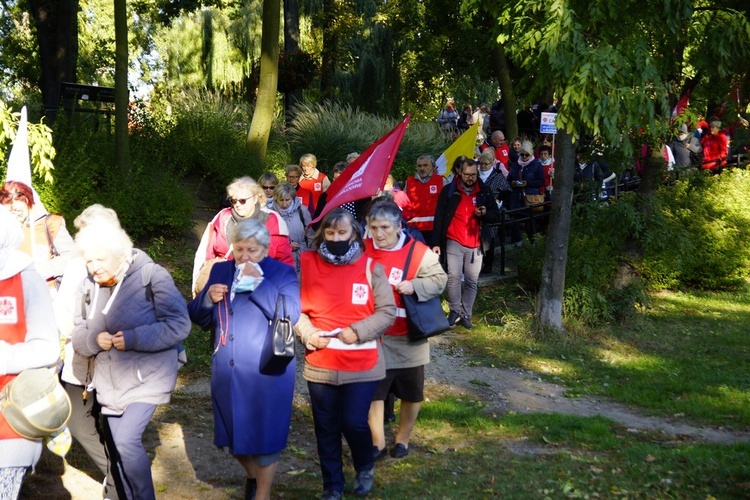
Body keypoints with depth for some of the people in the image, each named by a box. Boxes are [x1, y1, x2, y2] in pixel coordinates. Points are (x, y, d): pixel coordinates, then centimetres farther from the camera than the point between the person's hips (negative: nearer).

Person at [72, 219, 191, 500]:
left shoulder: (151, 276, -12)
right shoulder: (88, 287, 4)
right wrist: (93, 339, -17)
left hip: (147, 380, -6)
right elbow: (78, 337, 7)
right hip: (109, 385, 6)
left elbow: (179, 325, -14)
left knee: (126, 440, -20)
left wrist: (134, 338, -24)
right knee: (115, 449, 12)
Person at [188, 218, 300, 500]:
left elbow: (290, 315, -21)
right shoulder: (220, 271, 7)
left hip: (267, 373, -4)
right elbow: (199, 318, 11)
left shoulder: (282, 273, -5)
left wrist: (259, 281, -22)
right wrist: (208, 299, -11)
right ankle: (252, 475, 43)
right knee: (233, 432, 15)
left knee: (264, 434, 5)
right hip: (227, 371, 4)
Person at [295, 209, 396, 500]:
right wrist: (308, 334, -15)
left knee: (354, 423, -3)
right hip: (319, 364, 2)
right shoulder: (307, 265, 1)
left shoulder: (371, 268, -1)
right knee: (326, 429, 10)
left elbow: (387, 312, -2)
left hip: (362, 364, -1)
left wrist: (358, 331, -16)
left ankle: (365, 468, 29)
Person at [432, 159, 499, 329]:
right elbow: (439, 217, 2)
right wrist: (436, 242, -3)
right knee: (453, 277, -12)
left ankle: (466, 315, 13)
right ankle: (455, 311, 3)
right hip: (453, 243, -2)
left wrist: (484, 214, -13)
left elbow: (496, 216, 10)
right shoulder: (449, 191, 1)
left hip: (475, 245, 2)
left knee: (472, 281, 3)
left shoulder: (484, 192, 7)